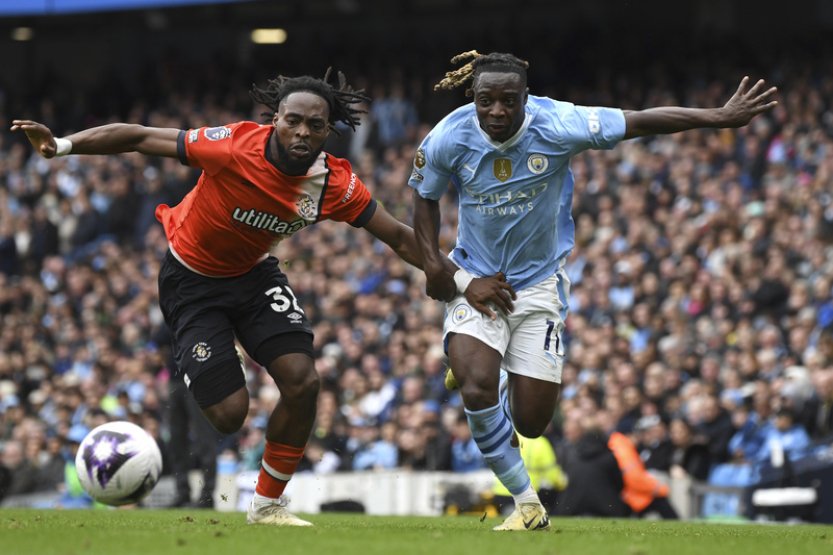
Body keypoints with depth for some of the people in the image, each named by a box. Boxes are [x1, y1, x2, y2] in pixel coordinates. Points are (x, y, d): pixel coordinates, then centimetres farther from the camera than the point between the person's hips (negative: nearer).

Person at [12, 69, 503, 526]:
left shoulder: (336, 184, -19)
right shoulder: (235, 148, -31)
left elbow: (399, 236, -7)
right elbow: (139, 138, -25)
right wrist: (60, 145, -32)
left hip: (254, 273, 4)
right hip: (192, 280, -4)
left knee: (303, 381, -15)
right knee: (229, 414, -13)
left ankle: (269, 503, 5)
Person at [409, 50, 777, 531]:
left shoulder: (556, 126, -22)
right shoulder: (447, 140, -17)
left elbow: (640, 121, -18)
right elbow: (425, 199, 2)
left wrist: (721, 117, -18)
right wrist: (438, 270, -7)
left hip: (540, 282, 0)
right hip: (477, 281, 0)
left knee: (531, 421, 1)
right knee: (476, 389, -25)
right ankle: (528, 504, -3)